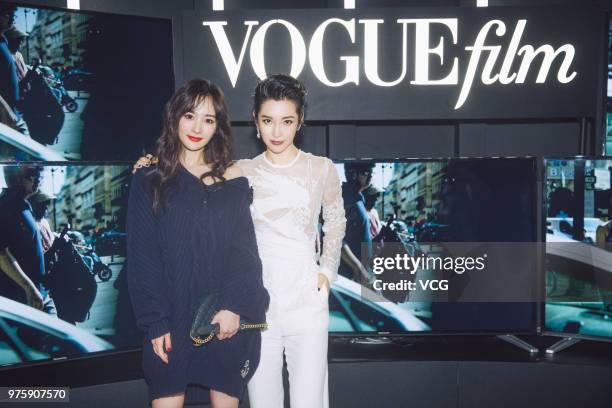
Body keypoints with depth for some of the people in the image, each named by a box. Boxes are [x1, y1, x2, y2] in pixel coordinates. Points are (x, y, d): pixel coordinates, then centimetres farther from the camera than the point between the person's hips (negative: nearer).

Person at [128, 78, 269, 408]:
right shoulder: (149, 183, 3)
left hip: (228, 319, 1)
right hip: (173, 319, 0)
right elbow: (142, 258, 0)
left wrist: (235, 307, -13)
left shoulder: (232, 180, 4)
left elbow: (245, 250, 0)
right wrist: (155, 322, -8)